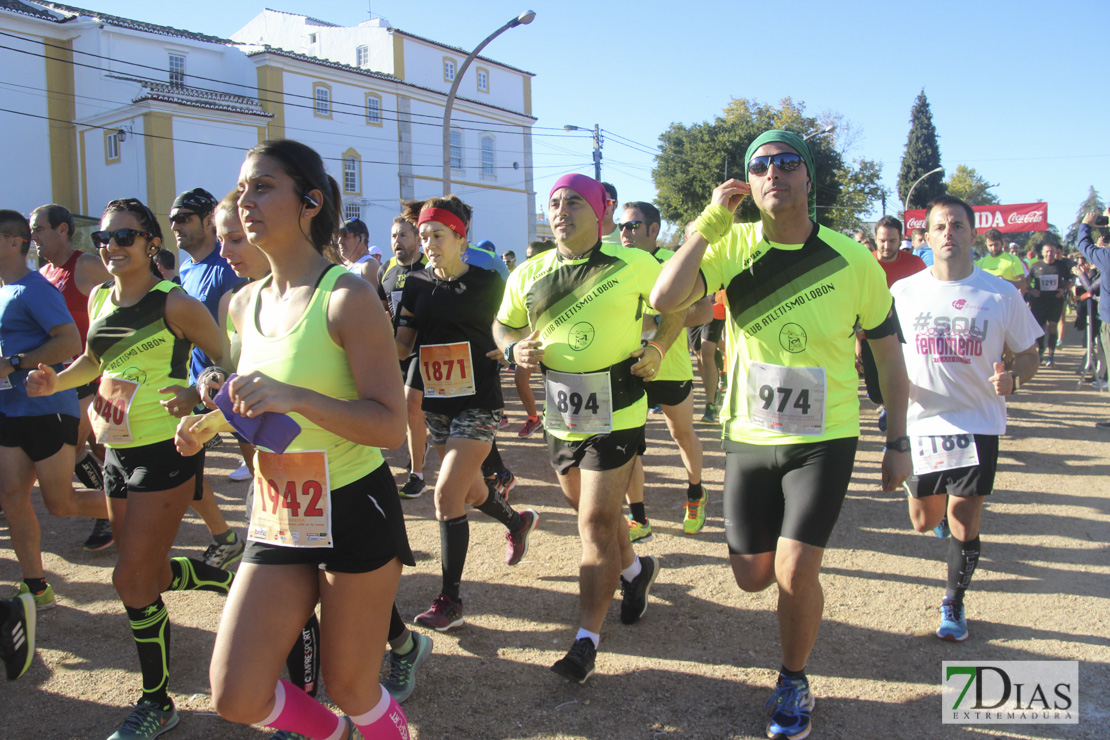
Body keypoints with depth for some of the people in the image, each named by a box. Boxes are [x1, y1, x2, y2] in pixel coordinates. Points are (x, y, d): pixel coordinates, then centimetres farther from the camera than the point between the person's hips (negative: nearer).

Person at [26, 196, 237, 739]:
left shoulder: (173, 303, -14)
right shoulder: (100, 299, 8)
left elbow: (227, 359, -8)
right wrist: (56, 381, 5)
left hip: (165, 451, -8)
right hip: (118, 450, 8)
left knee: (133, 579, -4)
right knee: (153, 573, 17)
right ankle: (234, 580, 46)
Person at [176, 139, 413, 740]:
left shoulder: (346, 297, -15)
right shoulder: (243, 305, 7)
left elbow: (391, 426, -20)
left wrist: (293, 398, -31)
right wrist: (214, 423, 4)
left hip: (353, 514, -6)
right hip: (276, 517, 6)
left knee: (350, 688, 8)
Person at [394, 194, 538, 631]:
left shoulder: (486, 283, -8)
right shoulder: (416, 285, 3)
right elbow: (402, 343, -2)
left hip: (477, 403, -5)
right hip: (435, 402, 6)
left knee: (447, 495, -12)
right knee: (469, 489, 18)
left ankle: (450, 602, -1)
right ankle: (519, 522, 50)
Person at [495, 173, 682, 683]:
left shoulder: (632, 264, -5)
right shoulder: (528, 275, 4)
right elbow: (503, 324, 16)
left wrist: (656, 348, -5)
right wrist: (514, 348, -6)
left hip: (615, 415, -5)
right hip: (561, 415, 5)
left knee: (596, 523, -6)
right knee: (592, 511, 19)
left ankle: (587, 640, 2)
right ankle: (635, 570, 48)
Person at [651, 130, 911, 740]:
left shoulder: (853, 260, -9)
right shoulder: (733, 245, -7)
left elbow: (888, 352, 2)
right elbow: (664, 299, -23)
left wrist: (897, 443, 3)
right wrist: (711, 221, -23)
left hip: (824, 441, -2)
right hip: (749, 437, 2)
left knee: (794, 575, -10)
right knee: (752, 576, 10)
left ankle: (794, 681, 20)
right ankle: (798, 544, 47)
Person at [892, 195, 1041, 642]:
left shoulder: (1002, 295, -4)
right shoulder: (904, 292, 0)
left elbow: (1028, 355, 5)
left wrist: (1013, 379, -17)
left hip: (978, 424, -2)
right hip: (922, 422, 2)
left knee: (963, 525, -4)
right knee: (924, 522, 12)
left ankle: (954, 604, 22)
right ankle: (948, 510, 51)